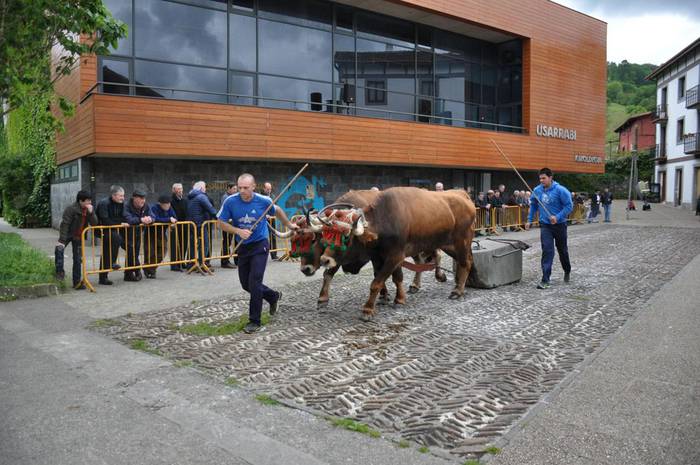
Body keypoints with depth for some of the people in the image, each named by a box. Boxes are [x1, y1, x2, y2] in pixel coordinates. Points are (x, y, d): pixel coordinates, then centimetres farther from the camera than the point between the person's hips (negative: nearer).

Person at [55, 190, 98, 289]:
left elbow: (94, 223, -12)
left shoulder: (90, 209, -4)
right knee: (59, 249, -29)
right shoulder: (71, 208, -20)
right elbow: (64, 224, -22)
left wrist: (91, 212, -28)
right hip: (68, 234, -4)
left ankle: (77, 282, 11)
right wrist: (61, 240, -27)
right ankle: (59, 272, -14)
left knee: (78, 259, 5)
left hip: (79, 236, 4)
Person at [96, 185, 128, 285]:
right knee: (117, 237, -32)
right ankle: (112, 262, -18)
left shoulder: (121, 203, 2)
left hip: (112, 229, 8)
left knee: (106, 254, 10)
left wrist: (124, 222, -17)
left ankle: (103, 277, 17)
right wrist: (120, 224, -27)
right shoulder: (103, 203, -20)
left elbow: (122, 218, 5)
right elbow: (105, 221, -27)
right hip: (102, 230, -8)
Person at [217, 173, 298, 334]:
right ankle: (274, 297, 36)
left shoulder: (263, 201, -13)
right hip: (243, 247, 4)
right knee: (245, 283, 11)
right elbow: (222, 223, -5)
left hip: (260, 245, -4)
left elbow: (277, 211, 9)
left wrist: (289, 224, 20)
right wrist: (238, 231, -21)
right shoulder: (230, 202, -11)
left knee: (254, 283, -12)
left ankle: (255, 321, 2)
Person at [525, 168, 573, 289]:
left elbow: (569, 206, -13)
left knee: (562, 250, 16)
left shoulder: (560, 190, -15)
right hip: (545, 225, 2)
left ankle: (567, 271, 43)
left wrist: (558, 217, -23)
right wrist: (529, 220, 9)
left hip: (559, 225, -2)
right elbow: (533, 205, 13)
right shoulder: (537, 190, -1)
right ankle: (545, 280, -11)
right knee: (547, 251, -9)